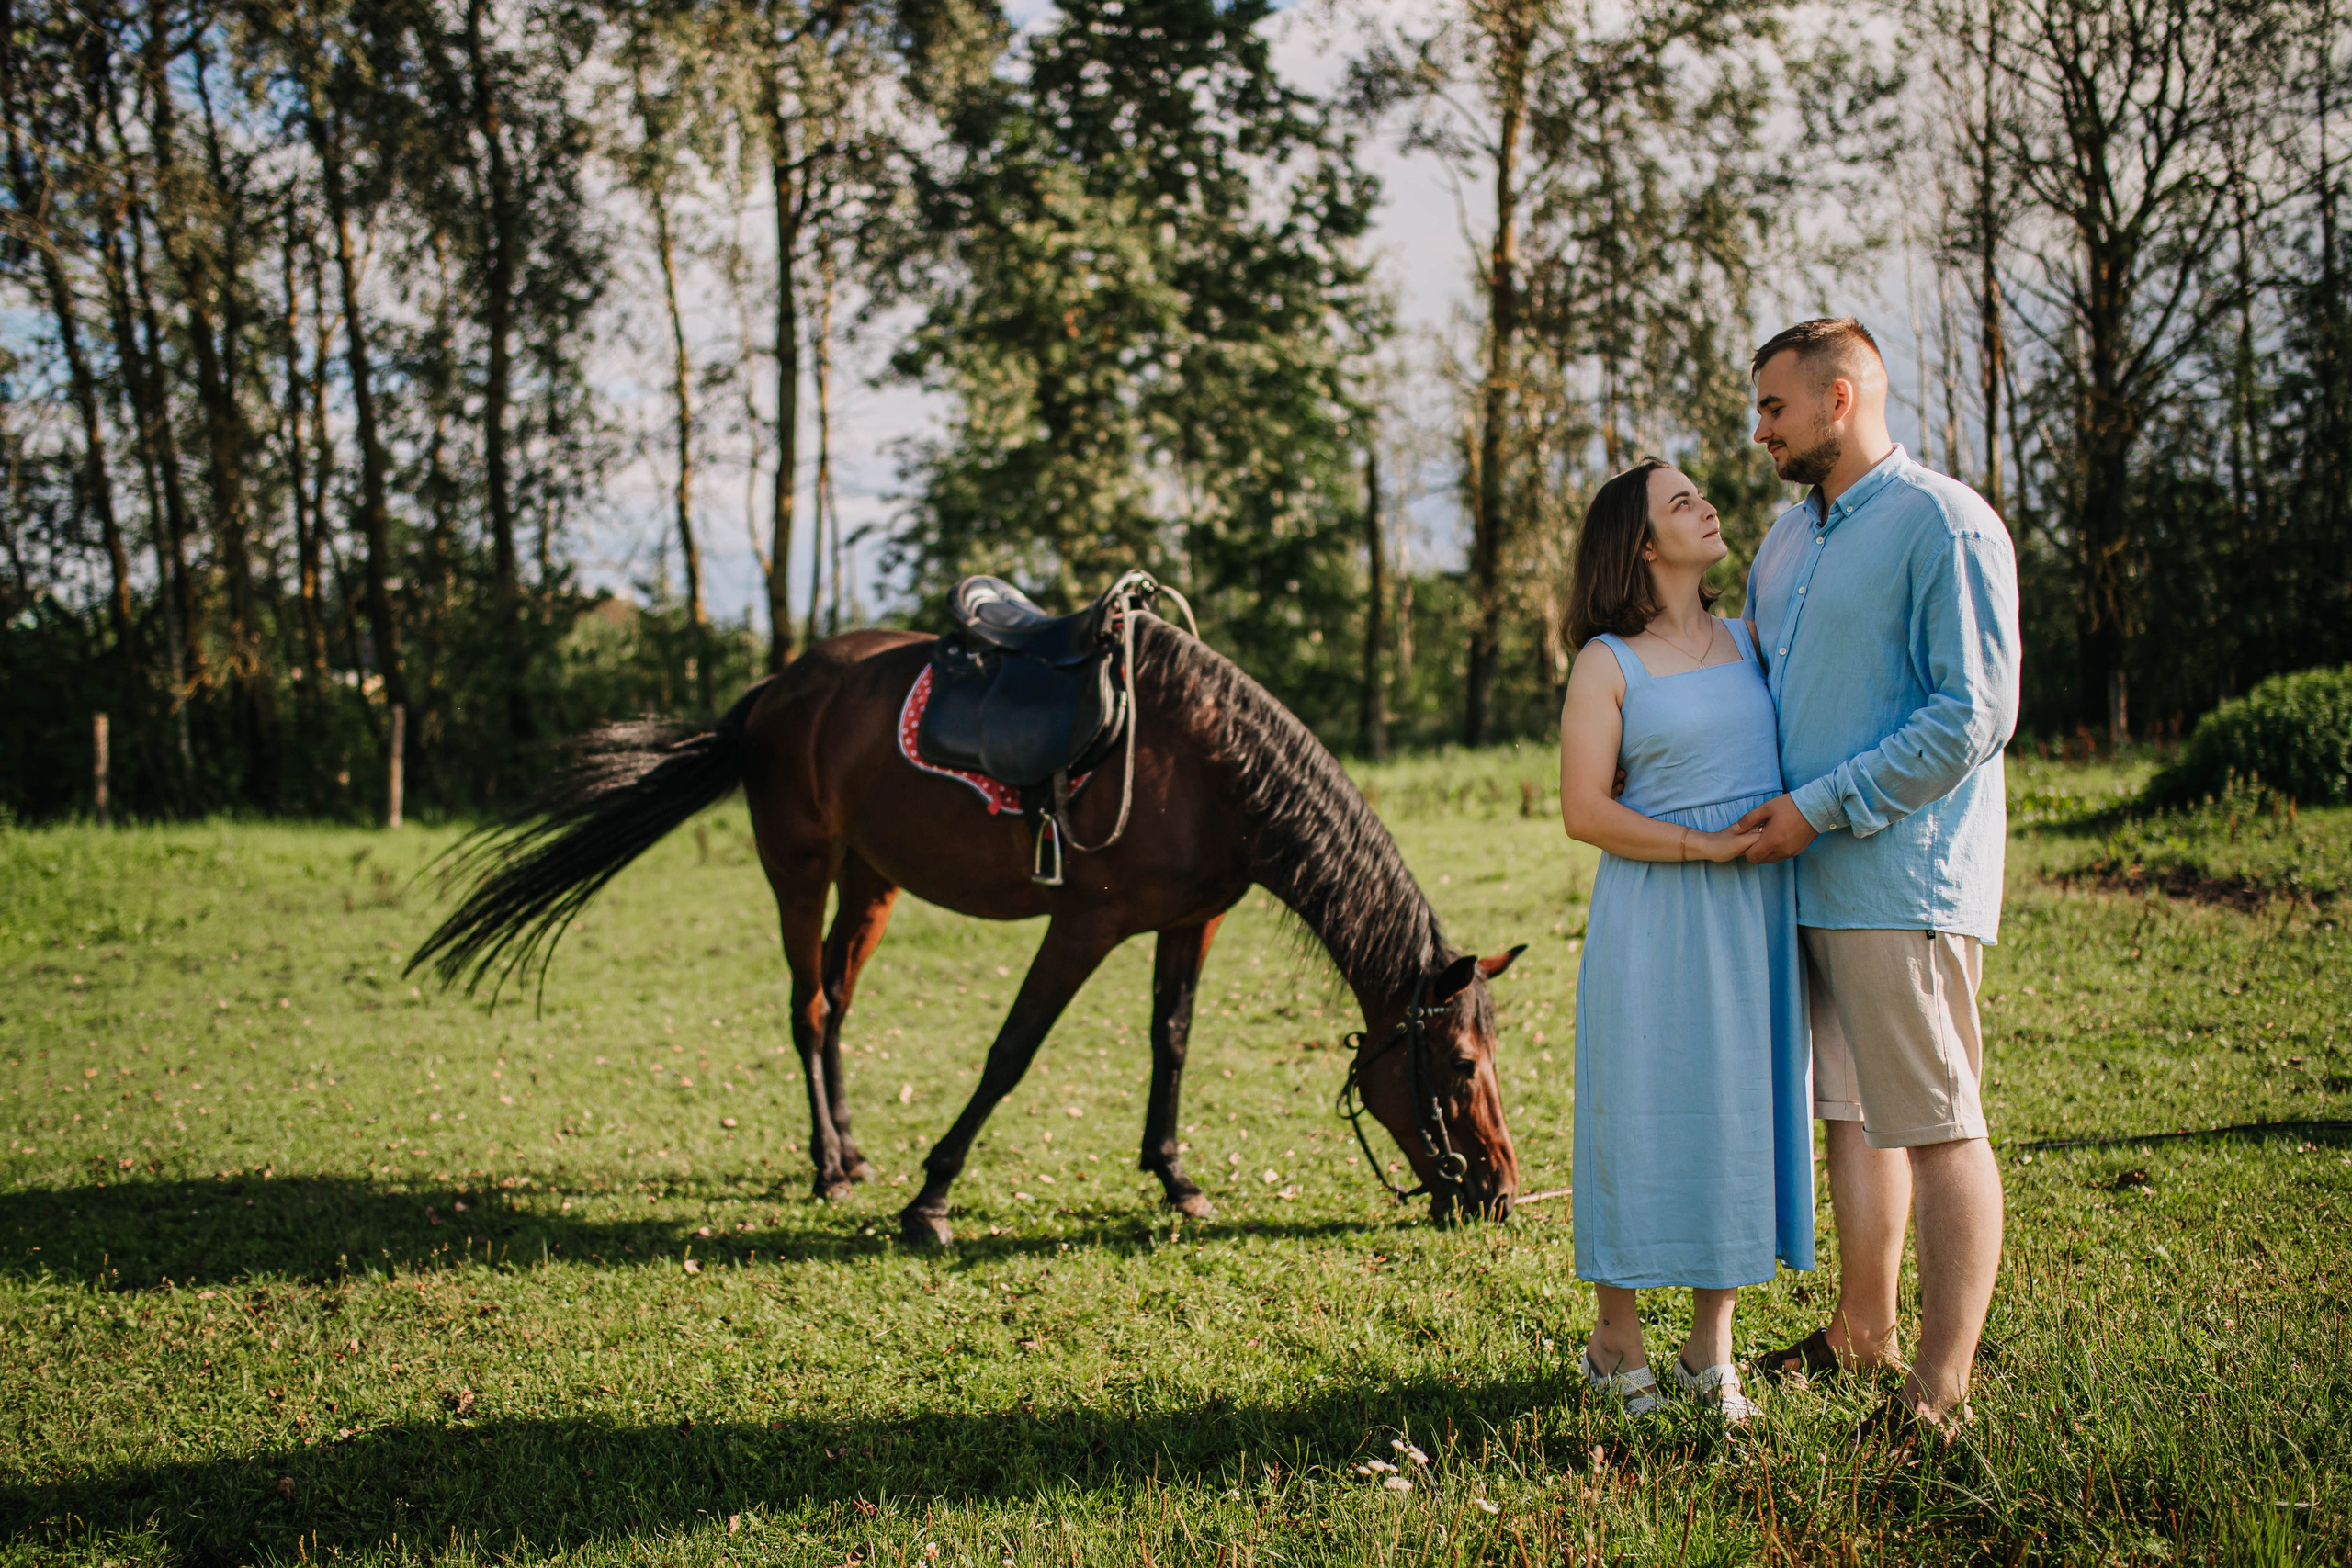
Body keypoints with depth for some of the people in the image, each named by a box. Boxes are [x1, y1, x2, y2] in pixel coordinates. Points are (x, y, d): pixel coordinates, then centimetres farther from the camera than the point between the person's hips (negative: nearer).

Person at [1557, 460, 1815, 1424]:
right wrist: (1710, 846, -17)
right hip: (1658, 918, -5)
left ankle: (1711, 1351, 19)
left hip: (1758, 912, 5)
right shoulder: (1608, 663, -4)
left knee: (1743, 1114, 7)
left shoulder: (1745, 640, 13)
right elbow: (1584, 812, -10)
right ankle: (1617, 1341, 18)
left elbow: (1782, 762, 23)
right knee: (1645, 1117, 1)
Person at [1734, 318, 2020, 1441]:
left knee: (1937, 1126, -4)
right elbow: (1748, 684, 28)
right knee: (1851, 1111, 16)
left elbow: (1974, 718, -17)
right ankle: (1861, 1332, 28)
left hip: (1903, 877, -9)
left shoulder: (1946, 525, -10)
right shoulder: (1789, 536, 17)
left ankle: (1940, 1388, 1)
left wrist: (1820, 807, -17)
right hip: (1810, 877, 9)